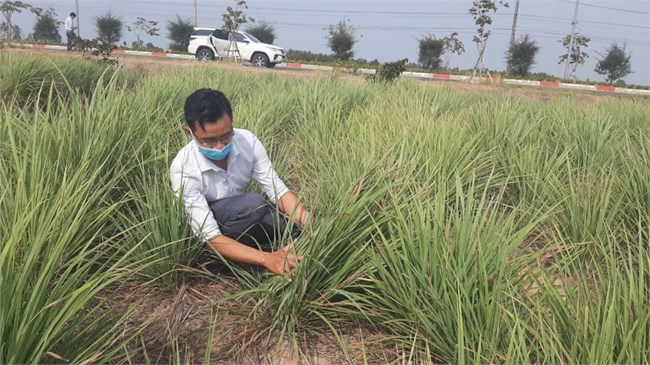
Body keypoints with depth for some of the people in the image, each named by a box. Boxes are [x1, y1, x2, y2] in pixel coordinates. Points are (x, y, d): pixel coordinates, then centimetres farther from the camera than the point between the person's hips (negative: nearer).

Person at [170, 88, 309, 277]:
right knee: (253, 204, -34)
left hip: (239, 215, 5)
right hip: (202, 227, -5)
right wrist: (266, 259, -45)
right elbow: (210, 237, -34)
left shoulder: (247, 140, -21)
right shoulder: (183, 169, -33)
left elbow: (278, 190, -17)